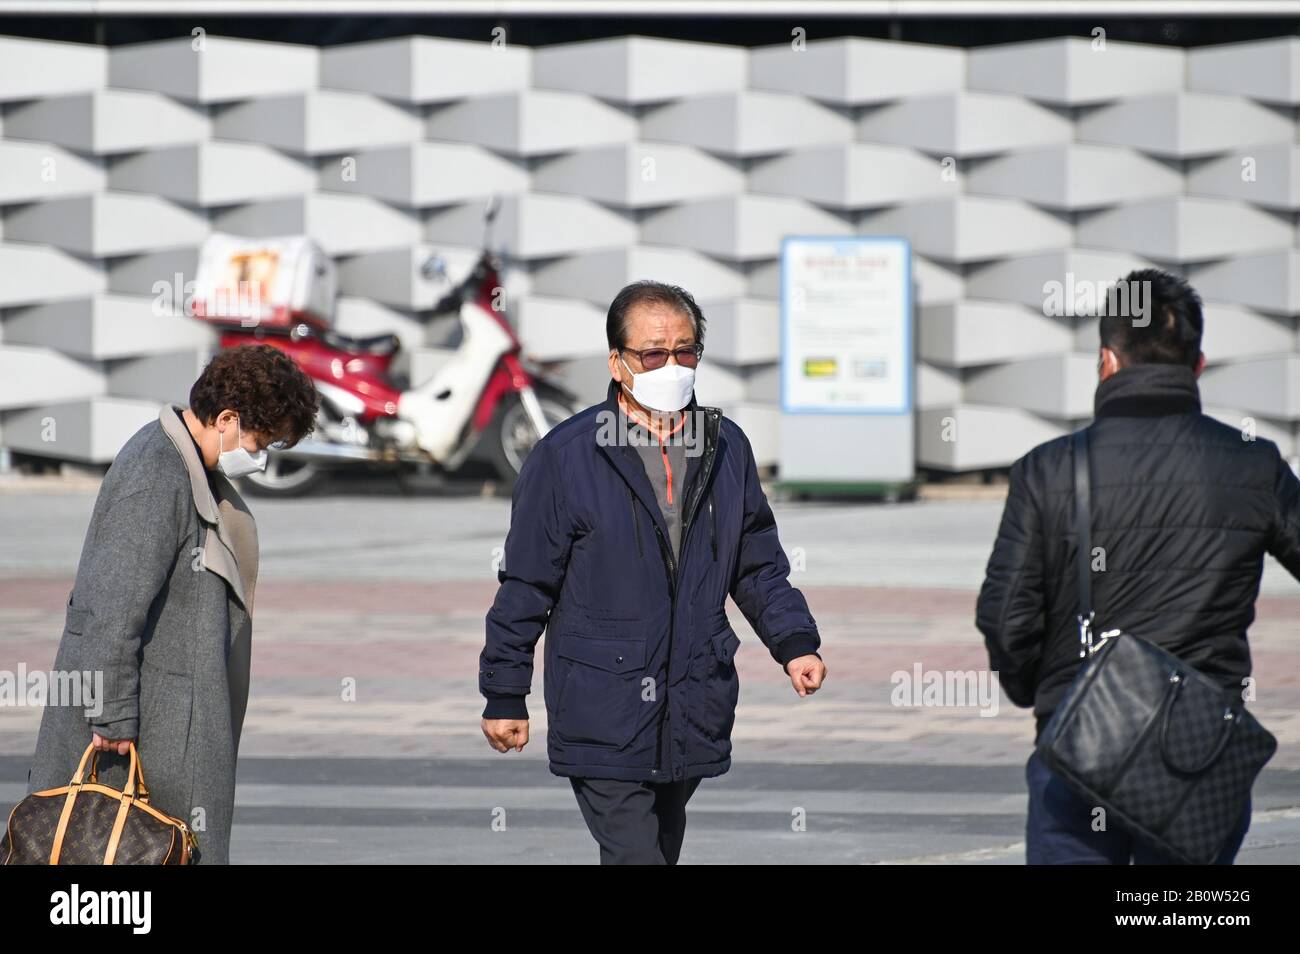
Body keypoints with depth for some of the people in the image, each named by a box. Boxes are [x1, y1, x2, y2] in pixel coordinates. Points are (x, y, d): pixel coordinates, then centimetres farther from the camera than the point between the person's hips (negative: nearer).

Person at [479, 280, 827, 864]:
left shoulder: (727, 448, 7)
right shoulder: (565, 457, -7)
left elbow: (759, 566, 16)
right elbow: (525, 586, -2)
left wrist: (794, 642, 2)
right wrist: (504, 696, -1)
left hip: (693, 718, 5)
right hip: (601, 717, -5)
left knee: (664, 851, 18)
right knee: (635, 855, -13)